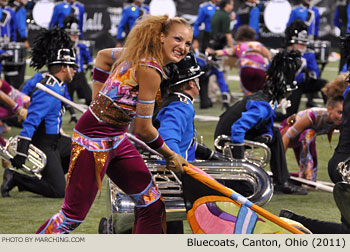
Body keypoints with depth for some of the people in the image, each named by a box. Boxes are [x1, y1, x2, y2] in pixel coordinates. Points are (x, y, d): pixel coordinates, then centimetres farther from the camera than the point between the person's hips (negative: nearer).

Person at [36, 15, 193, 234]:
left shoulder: (139, 55, 5)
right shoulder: (150, 70, -21)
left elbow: (103, 56, 24)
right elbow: (143, 129, -17)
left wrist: (99, 102, 22)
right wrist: (170, 155, -1)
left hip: (116, 140, 10)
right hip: (95, 141, -10)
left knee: (152, 205, 9)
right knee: (73, 216, -2)